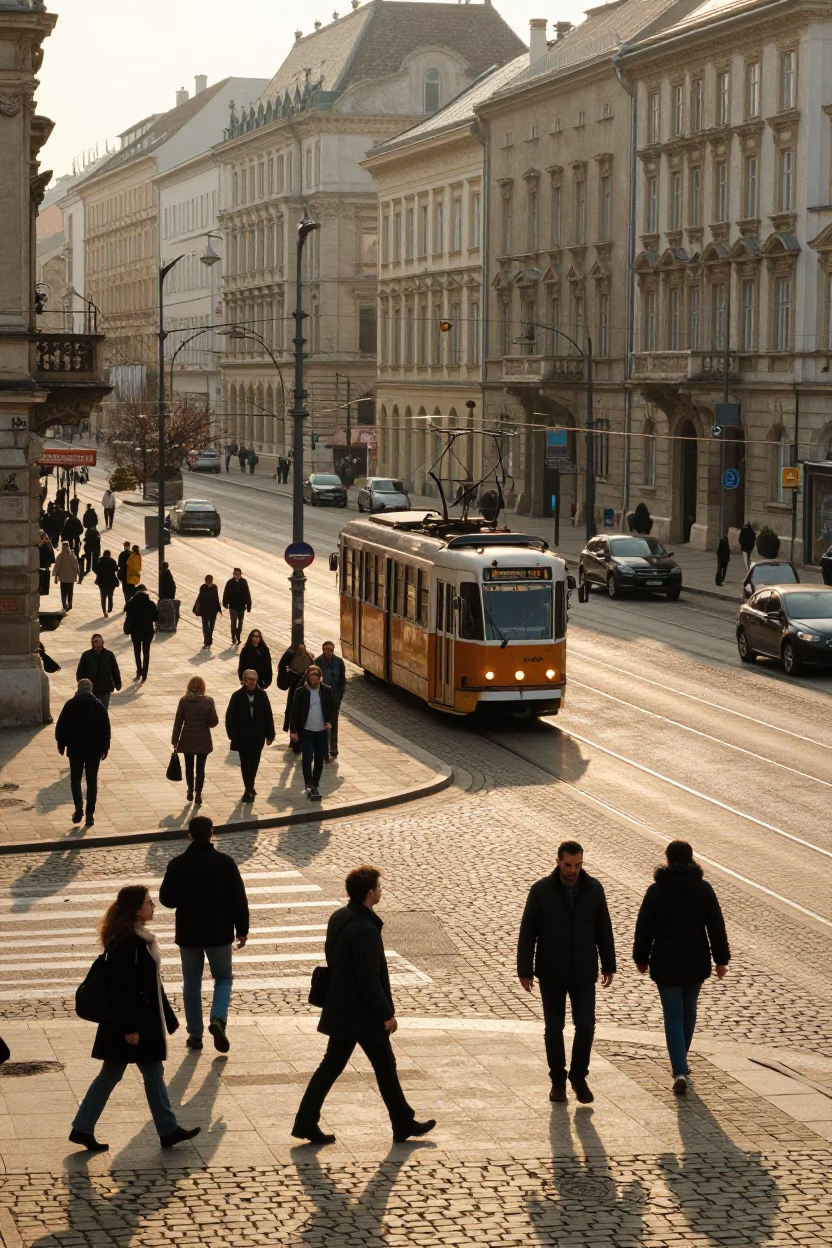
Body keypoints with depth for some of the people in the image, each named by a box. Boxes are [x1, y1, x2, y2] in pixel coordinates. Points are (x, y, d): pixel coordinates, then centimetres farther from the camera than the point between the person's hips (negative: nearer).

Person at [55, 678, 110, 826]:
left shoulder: (70, 705, -3)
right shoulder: (98, 705, 0)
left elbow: (61, 726, -3)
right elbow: (106, 728, 0)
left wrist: (61, 744, 9)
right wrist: (105, 747, 9)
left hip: (75, 749, -1)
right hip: (94, 749, 1)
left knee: (75, 779, 12)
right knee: (92, 781, 7)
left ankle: (79, 807, -8)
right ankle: (90, 814, 3)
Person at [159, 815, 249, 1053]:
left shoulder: (178, 865, -9)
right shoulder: (225, 863, -9)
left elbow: (166, 899, -6)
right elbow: (239, 899, -7)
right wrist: (242, 929, 4)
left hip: (188, 934, 0)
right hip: (219, 933, 0)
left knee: (192, 984, 13)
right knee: (223, 979, 15)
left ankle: (195, 1034, 14)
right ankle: (218, 1018, -9)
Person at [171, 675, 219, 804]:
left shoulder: (184, 701, -9)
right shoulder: (209, 701, -10)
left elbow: (178, 722, -6)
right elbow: (214, 722, -7)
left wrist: (175, 741, 1)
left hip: (187, 739, 1)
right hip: (203, 740, -1)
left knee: (189, 766, 18)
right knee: (200, 768, 8)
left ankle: (190, 792, 29)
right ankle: (198, 795, 8)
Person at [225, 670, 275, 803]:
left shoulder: (262, 695, -3)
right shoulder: (237, 696, -8)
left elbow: (268, 715, 0)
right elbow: (230, 716, -5)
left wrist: (270, 735, 0)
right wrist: (232, 735, -9)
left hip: (258, 737, 2)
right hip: (242, 737, -2)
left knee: (254, 762, 12)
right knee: (245, 763, -1)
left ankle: (249, 788, 28)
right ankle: (249, 789, 2)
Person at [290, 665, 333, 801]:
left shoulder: (326, 691, 2)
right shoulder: (301, 691, -6)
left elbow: (332, 708, 12)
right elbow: (294, 711, -3)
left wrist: (329, 721, -5)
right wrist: (293, 730, -7)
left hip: (321, 731, 3)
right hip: (306, 731, -3)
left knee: (319, 759, 7)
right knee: (307, 758, -13)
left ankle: (315, 786, 19)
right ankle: (309, 786, -11)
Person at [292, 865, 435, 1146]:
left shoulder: (338, 918, 3)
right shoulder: (365, 930, -25)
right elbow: (369, 980, -25)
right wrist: (387, 1014, -16)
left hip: (340, 1011, 8)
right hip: (364, 1014, -8)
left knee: (332, 1065, 13)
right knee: (385, 1067, 8)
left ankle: (306, 1123, 12)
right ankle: (404, 1124, 21)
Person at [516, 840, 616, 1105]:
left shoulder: (594, 889, -4)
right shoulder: (541, 890, -9)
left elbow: (604, 929, 5)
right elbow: (527, 933, -5)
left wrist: (609, 965, 7)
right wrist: (525, 970, -7)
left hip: (583, 973, 1)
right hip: (551, 974, -1)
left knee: (586, 1026, -5)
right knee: (554, 1029, 8)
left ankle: (579, 1077, 15)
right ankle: (558, 1080, 23)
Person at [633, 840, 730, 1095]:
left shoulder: (656, 891, -7)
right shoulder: (703, 889, -3)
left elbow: (644, 928, -3)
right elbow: (716, 927, -2)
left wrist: (641, 959, 9)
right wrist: (721, 959, 5)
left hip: (666, 965, -2)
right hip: (696, 963, 2)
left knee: (673, 1016, 0)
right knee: (688, 1012, 19)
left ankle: (680, 1071, -14)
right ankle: (681, 1065, 32)